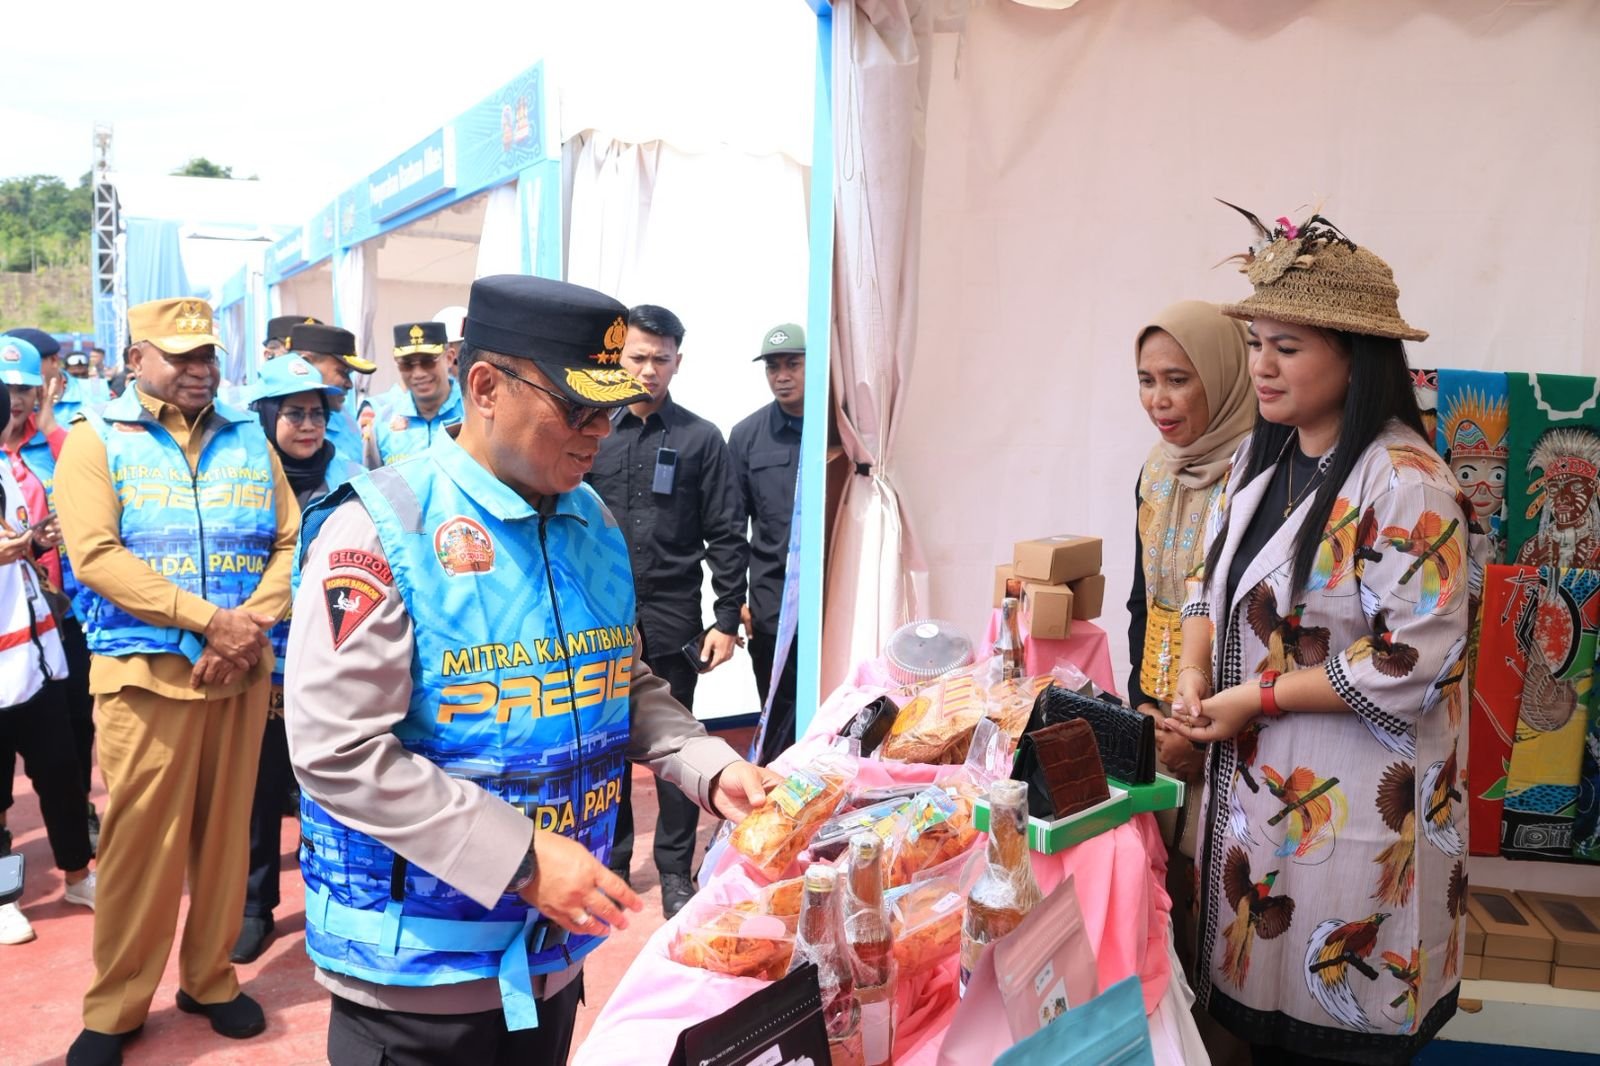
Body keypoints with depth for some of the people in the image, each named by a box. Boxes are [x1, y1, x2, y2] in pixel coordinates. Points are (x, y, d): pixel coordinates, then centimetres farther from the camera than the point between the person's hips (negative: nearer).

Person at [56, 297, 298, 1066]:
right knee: (139, 842, 2)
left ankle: (209, 979, 27)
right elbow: (96, 556, -12)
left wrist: (253, 622, -13)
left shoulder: (248, 439, 10)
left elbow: (290, 543, 4)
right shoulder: (96, 439, 1)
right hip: (143, 672, -3)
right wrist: (209, 620, -18)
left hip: (241, 671, 3)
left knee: (225, 832, 10)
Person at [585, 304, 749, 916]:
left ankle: (675, 871, 18)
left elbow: (727, 537, 0)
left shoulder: (700, 439, 2)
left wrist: (726, 621, -6)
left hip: (671, 618, -2)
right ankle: (611, 861, 26)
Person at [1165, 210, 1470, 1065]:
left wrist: (1255, 698, -17)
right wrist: (1194, 674, -4)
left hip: (1351, 804, -7)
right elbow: (1213, 581, 14)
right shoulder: (1260, 458, 5)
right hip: (1251, 784, 7)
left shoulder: (1403, 482, -19)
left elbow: (1415, 659, -21)